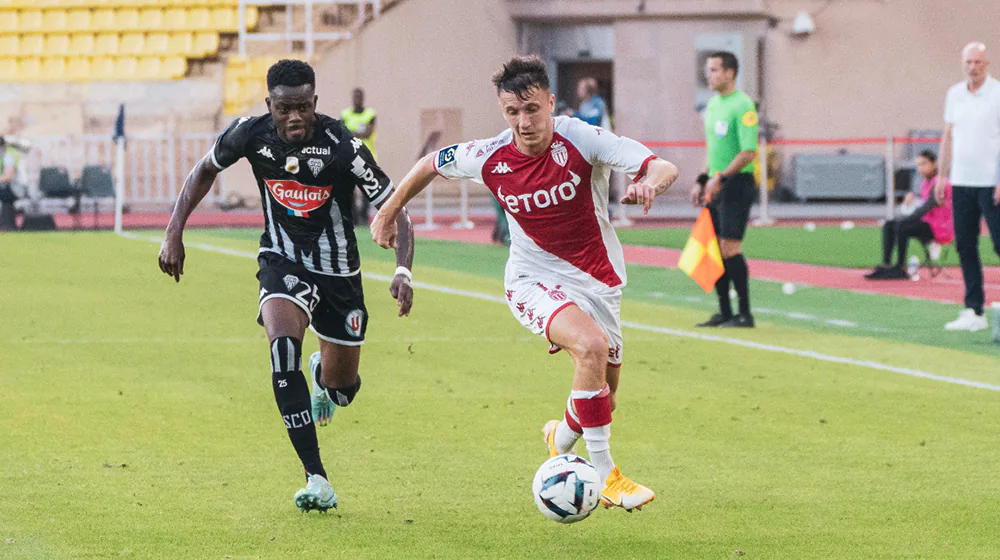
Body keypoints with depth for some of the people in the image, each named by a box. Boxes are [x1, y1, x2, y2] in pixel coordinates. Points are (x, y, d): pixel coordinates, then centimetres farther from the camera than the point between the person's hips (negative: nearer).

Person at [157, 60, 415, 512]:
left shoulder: (343, 147, -24)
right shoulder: (250, 134, -15)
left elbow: (394, 212, -20)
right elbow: (205, 170, 6)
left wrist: (403, 271, -37)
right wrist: (174, 233, -1)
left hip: (338, 270, 0)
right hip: (282, 263, 0)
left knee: (342, 386, 10)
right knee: (284, 345, -30)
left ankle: (322, 374, 55)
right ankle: (317, 480, -29)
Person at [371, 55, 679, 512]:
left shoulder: (581, 140, -19)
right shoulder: (489, 158, -14)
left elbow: (664, 168, -27)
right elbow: (431, 164, 7)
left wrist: (649, 182, -50)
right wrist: (388, 213, 15)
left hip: (599, 281, 2)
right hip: (534, 281, -2)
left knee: (603, 400, 10)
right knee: (591, 345, -32)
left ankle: (562, 437, 48)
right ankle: (604, 474, -22)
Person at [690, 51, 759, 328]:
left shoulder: (742, 105, -13)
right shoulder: (713, 104, 14)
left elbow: (749, 152, -19)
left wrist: (720, 177, -21)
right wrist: (701, 182, 18)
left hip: (736, 183, -9)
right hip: (716, 185, 9)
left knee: (730, 248, -11)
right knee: (715, 249, 8)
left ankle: (745, 314, -4)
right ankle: (724, 313, 15)